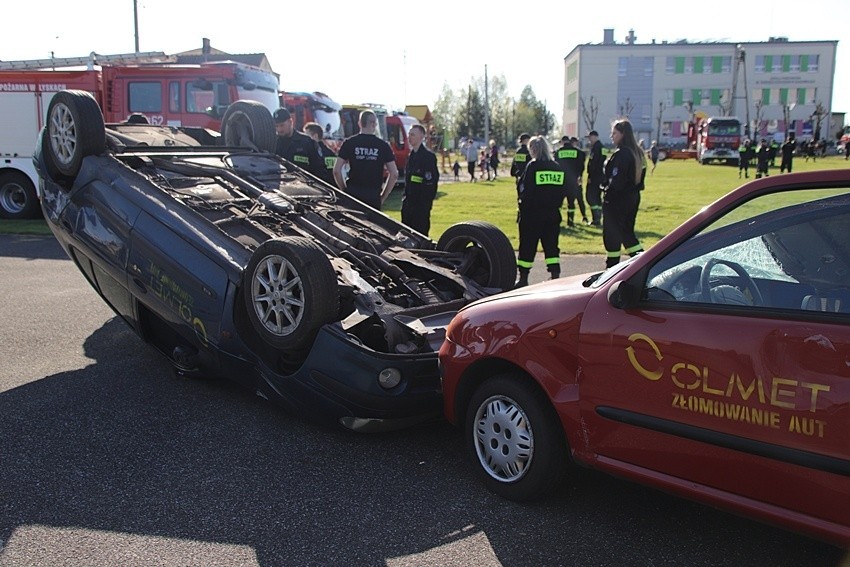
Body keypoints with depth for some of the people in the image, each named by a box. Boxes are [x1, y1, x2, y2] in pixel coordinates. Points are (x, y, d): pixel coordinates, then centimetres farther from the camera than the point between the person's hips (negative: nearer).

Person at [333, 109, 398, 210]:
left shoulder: (349, 143, 1)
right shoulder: (383, 146, 2)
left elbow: (337, 171, -3)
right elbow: (394, 174, 0)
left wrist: (344, 189, 8)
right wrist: (383, 196, 7)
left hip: (352, 194, 0)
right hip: (374, 196, 0)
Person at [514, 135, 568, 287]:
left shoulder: (532, 166, -10)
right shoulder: (558, 168, 4)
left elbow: (524, 189, -12)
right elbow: (564, 190, 6)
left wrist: (522, 205, 1)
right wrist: (555, 205, 14)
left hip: (532, 214, -4)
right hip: (553, 215, 4)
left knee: (527, 246, 5)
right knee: (551, 245, 10)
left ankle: (523, 278, 11)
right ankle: (555, 276, 5)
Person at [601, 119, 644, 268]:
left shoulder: (621, 154, -18)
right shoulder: (638, 153, 10)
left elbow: (616, 180, -21)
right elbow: (640, 176, 15)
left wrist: (607, 196, -12)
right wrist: (634, 190, 18)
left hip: (617, 200, -9)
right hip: (633, 199, 9)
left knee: (612, 234, 1)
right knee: (627, 232, 18)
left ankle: (611, 266, 7)